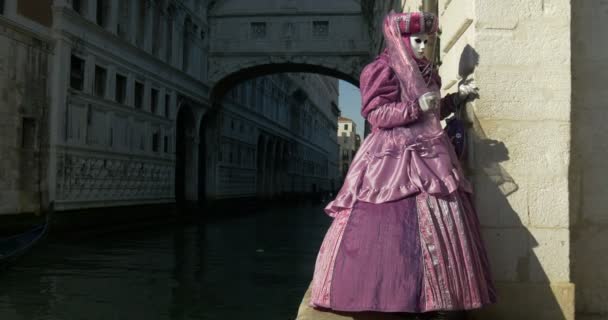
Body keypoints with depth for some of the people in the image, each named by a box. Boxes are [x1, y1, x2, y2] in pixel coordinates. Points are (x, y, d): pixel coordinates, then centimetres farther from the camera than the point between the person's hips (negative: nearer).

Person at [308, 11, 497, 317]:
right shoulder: (382, 69, -4)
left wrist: (457, 97, 17)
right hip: (393, 159, -8)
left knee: (436, 223, 3)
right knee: (388, 228, -11)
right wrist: (416, 107, -20)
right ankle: (389, 295, -2)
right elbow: (375, 114, -12)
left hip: (427, 158, 8)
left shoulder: (424, 72, 20)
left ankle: (435, 295, 9)